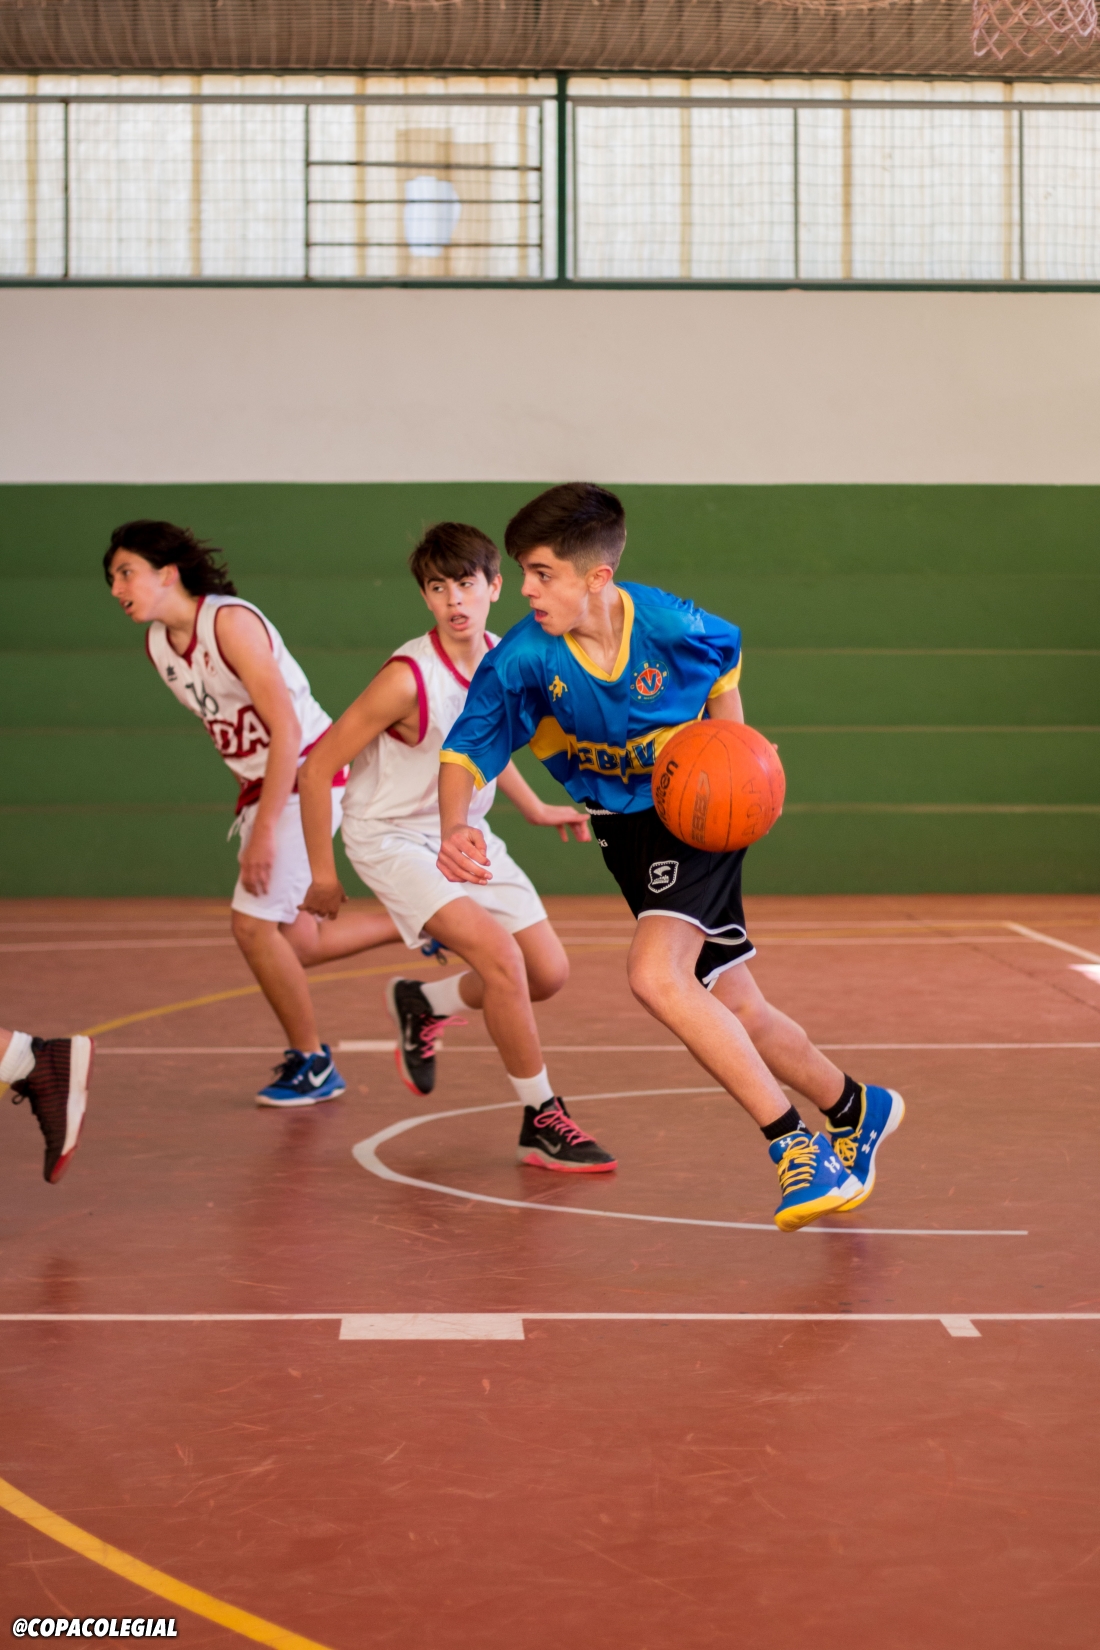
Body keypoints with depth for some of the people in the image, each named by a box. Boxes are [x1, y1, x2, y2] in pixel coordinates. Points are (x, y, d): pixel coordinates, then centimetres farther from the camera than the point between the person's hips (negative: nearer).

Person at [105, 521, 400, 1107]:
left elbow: (286, 728, -25)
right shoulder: (158, 646, 4)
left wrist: (264, 829, -26)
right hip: (262, 787, 9)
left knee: (253, 925, -11)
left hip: (309, 776, -9)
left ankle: (314, 1065, 7)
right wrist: (252, 805, 14)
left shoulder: (230, 622, -21)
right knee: (294, 943, 9)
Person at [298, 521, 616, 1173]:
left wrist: (535, 809, 16)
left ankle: (424, 1003, 31)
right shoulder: (409, 678, -27)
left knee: (550, 974, 5)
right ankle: (543, 1123, -9)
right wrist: (322, 872, -14)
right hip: (393, 838, -7)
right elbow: (319, 766, -20)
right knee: (501, 956, -24)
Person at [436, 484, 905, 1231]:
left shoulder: (670, 624, -20)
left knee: (655, 973, -28)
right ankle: (855, 1110, 35)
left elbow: (727, 660, 4)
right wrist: (456, 830, -35)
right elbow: (465, 751, -15)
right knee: (736, 1010, 9)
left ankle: (794, 1143, -19)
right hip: (627, 830, 4)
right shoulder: (522, 659, -17)